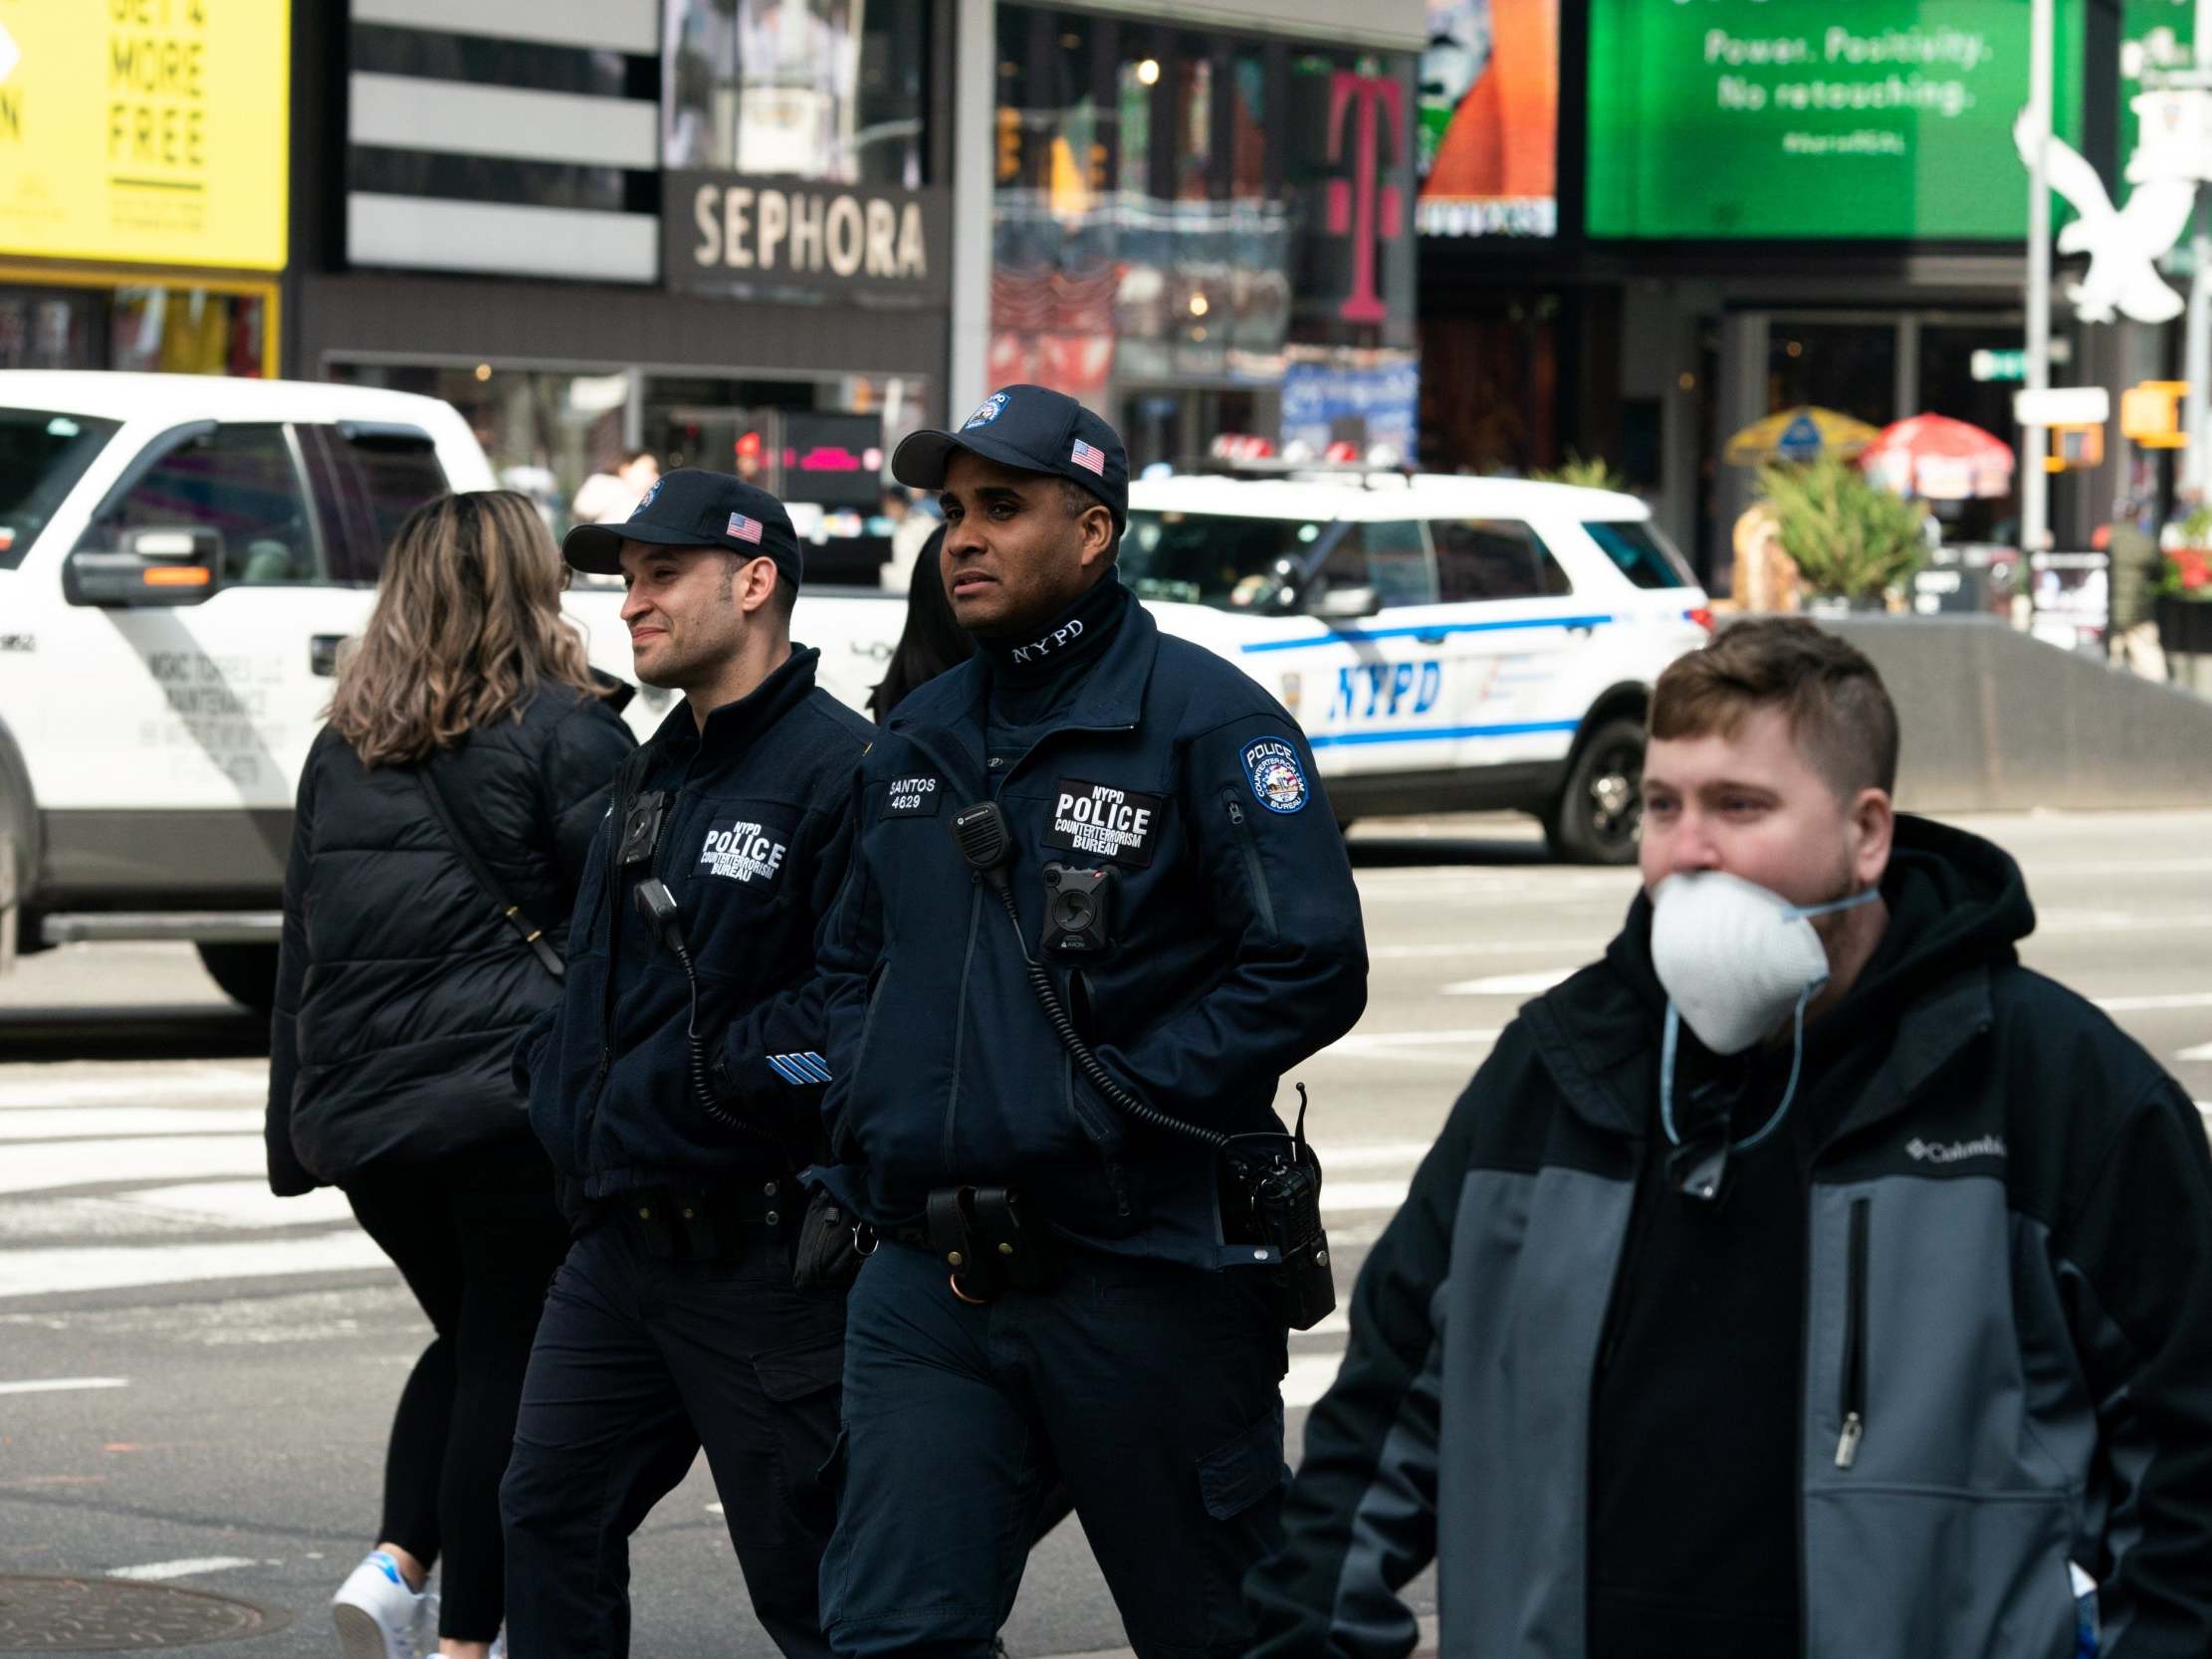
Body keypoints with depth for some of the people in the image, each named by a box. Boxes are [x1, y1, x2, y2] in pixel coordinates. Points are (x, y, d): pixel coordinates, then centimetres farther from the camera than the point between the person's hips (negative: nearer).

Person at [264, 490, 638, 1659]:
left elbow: (302, 949, 16)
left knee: (470, 1340, 21)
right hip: (518, 1102, -6)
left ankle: (395, 1563, 3)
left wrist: (293, 1133, 20)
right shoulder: (565, 732, -5)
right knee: (511, 1360, 2)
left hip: (363, 1116, 6)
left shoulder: (344, 749, 13)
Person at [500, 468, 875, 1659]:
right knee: (550, 1515, 12)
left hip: (762, 1242, -9)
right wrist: (558, 1079, 13)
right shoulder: (658, 774, 17)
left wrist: (708, 1078, -21)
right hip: (620, 1240, 9)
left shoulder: (837, 768, -15)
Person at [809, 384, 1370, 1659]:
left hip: (1145, 1266, -5)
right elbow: (854, 959, 28)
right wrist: (864, 1112, 9)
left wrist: (1107, 1101, -15)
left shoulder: (1204, 720, -7)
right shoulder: (919, 740, 14)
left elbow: (1312, 968, -13)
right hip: (928, 1281, 5)